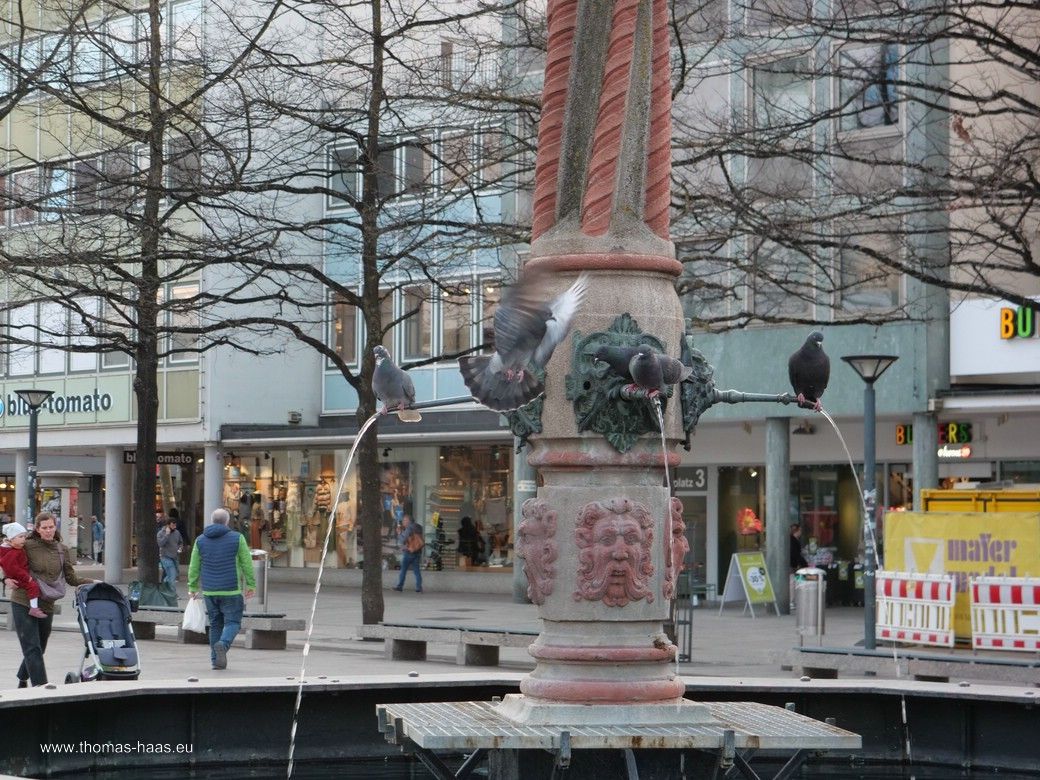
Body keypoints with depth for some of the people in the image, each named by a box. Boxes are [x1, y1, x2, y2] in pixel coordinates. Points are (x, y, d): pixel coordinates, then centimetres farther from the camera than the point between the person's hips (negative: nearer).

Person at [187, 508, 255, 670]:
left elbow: (194, 567, 6)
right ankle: (223, 644, -25)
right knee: (232, 622, 2)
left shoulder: (200, 540, 4)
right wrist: (251, 585, 7)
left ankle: (216, 660, 10)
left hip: (209, 591, 4)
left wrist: (193, 588, 15)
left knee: (215, 624, 12)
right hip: (231, 590, -3)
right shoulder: (237, 538, -5)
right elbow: (247, 564, -2)